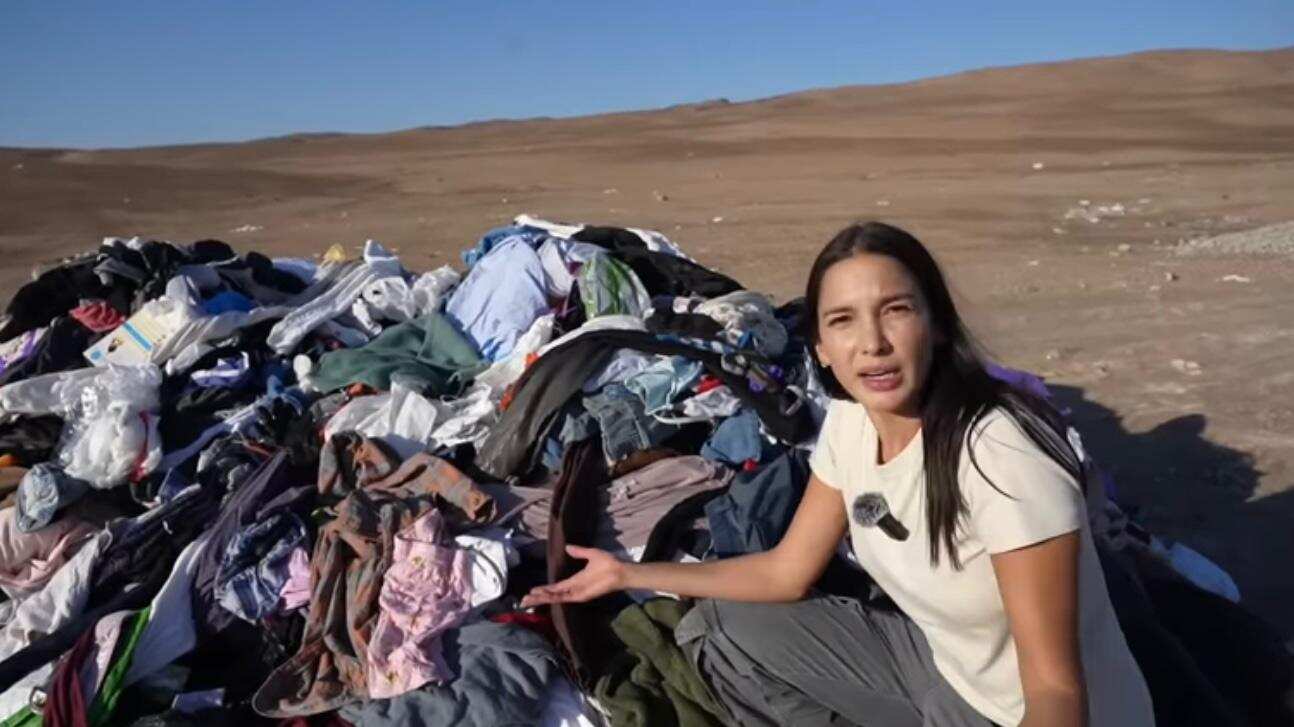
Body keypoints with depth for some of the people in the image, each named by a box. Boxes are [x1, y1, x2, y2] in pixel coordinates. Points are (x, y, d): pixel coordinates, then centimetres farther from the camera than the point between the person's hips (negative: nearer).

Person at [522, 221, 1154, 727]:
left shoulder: (1001, 455, -30)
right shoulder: (849, 423, -8)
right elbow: (786, 573, 2)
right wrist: (627, 574, 2)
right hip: (943, 666, 7)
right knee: (729, 622, 4)